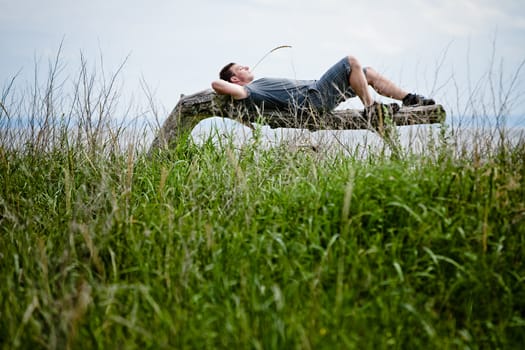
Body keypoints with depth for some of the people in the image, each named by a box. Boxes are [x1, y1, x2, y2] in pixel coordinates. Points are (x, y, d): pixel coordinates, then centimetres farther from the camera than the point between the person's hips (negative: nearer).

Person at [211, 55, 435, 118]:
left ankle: (409, 99, 10)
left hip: (315, 89, 11)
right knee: (351, 62, -17)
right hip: (311, 98, -11)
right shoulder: (248, 91, -5)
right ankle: (371, 108, -15)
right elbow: (217, 84, -20)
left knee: (369, 73, 9)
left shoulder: (260, 84, 24)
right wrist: (223, 86, -1)